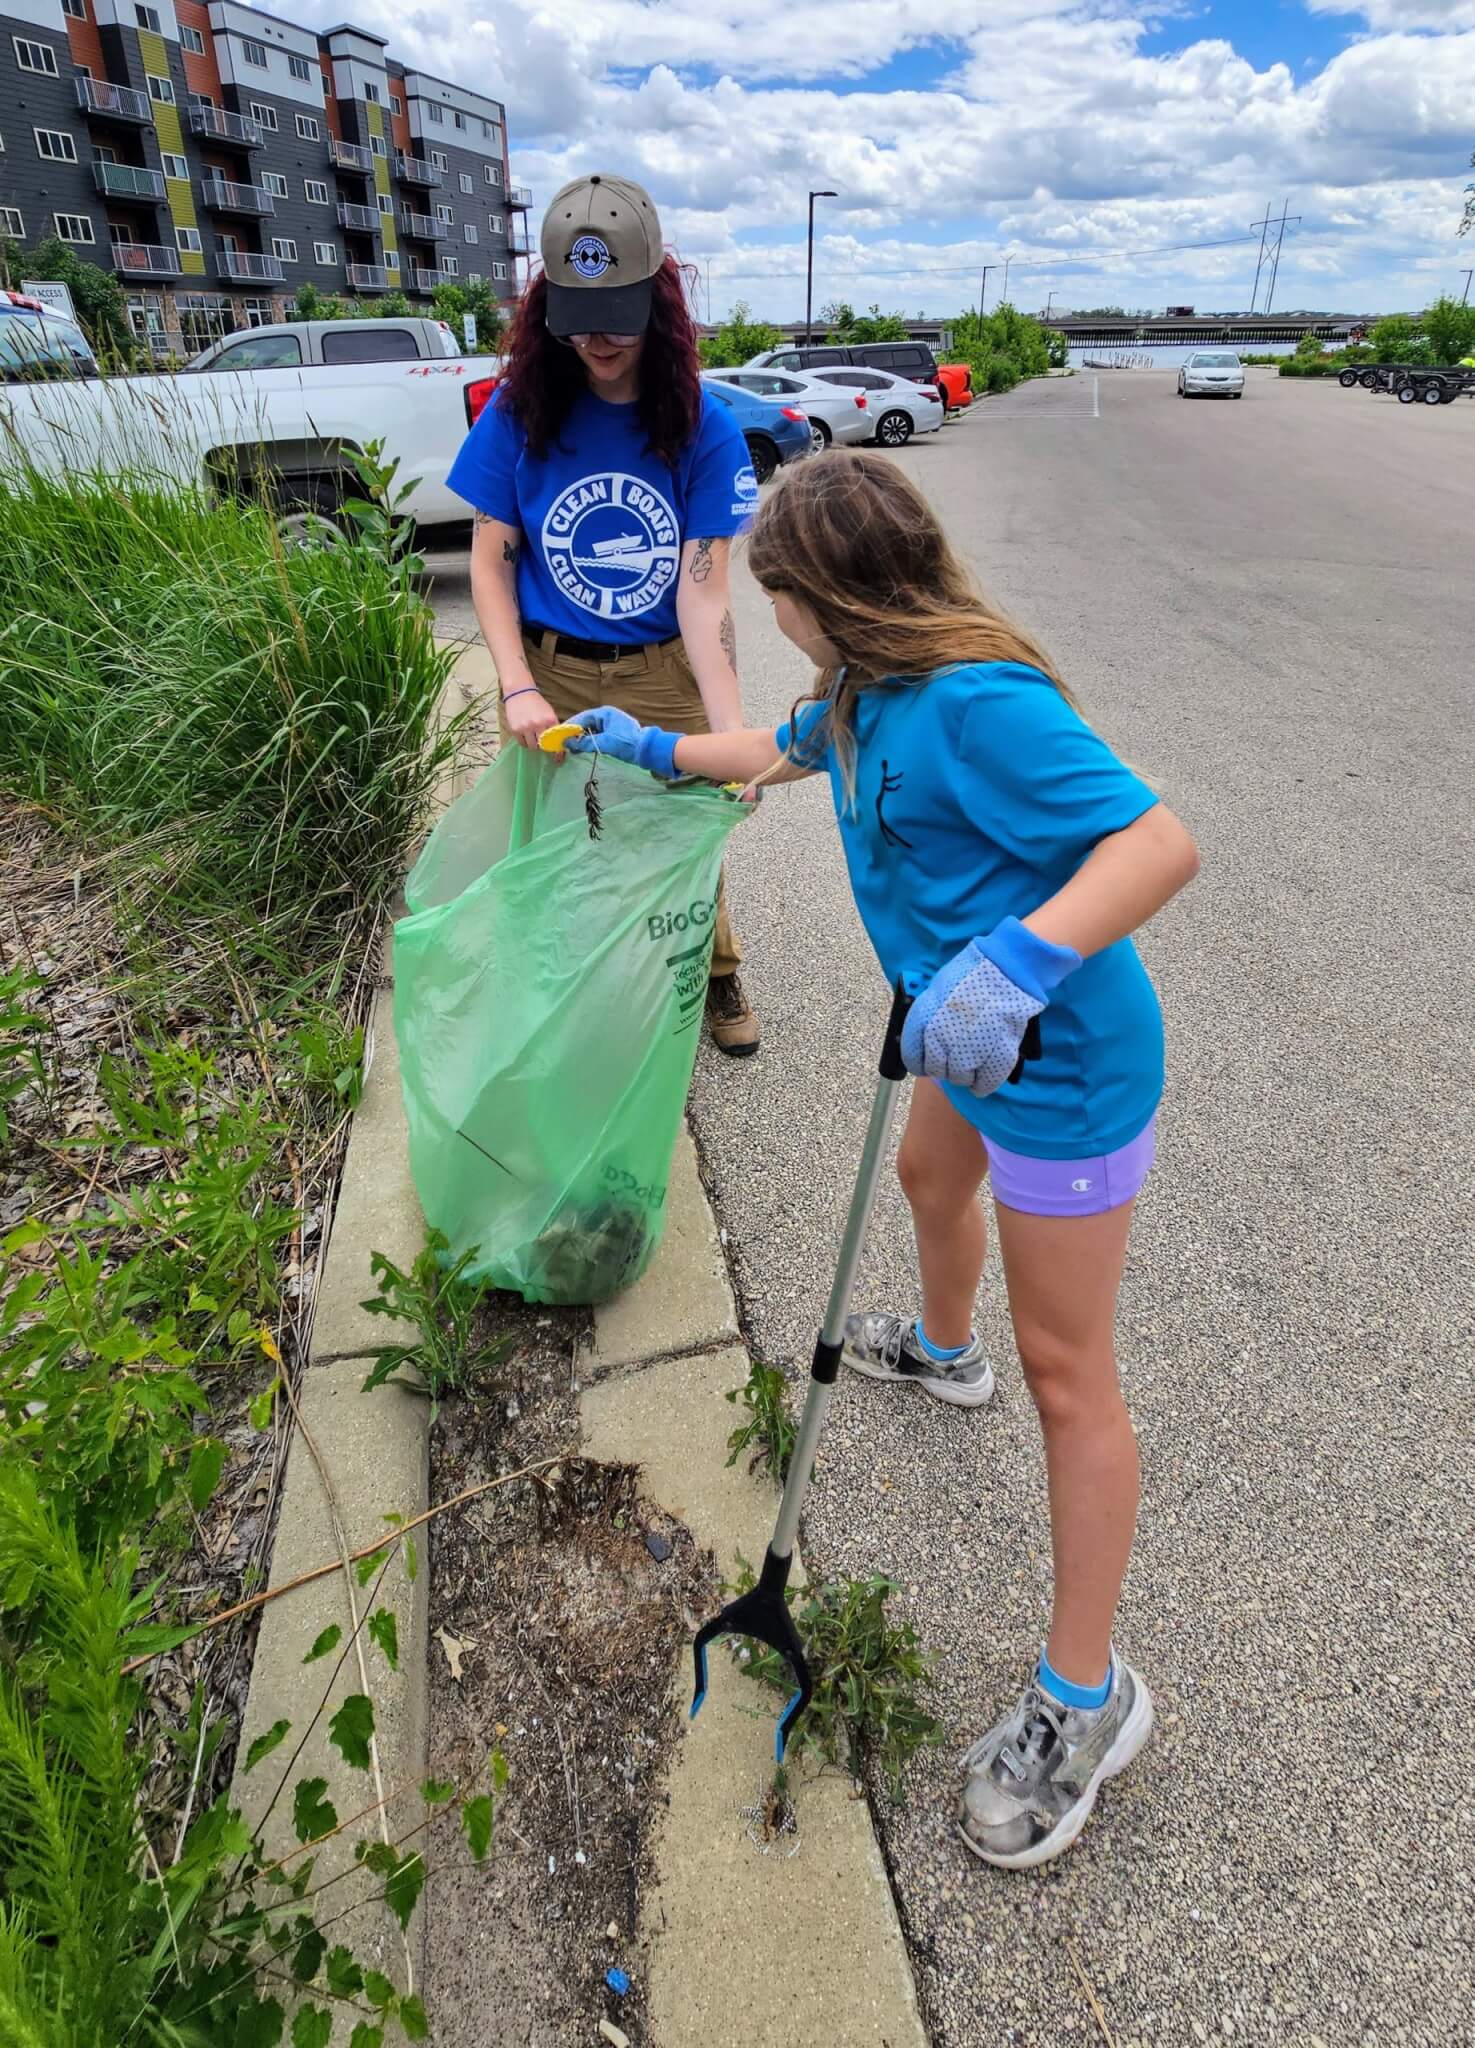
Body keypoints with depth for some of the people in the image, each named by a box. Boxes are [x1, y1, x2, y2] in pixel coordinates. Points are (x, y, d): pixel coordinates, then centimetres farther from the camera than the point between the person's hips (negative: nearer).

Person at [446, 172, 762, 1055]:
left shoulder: (703, 427, -9)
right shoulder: (520, 411, -6)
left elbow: (702, 592, -15)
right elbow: (490, 557, -3)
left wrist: (734, 738, -27)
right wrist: (519, 688, -17)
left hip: (664, 676, -1)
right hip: (549, 669, 1)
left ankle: (714, 974, 36)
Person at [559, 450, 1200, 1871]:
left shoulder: (979, 703, -27)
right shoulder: (866, 693, 5)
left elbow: (1159, 842, -33)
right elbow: (778, 751, 25)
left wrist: (1019, 962, -47)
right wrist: (647, 748, 36)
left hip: (1063, 1062, -10)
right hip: (971, 1041, 10)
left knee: (1064, 1367, 0)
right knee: (930, 1179, 34)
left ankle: (1084, 1695, 18)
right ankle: (941, 1352, 69)